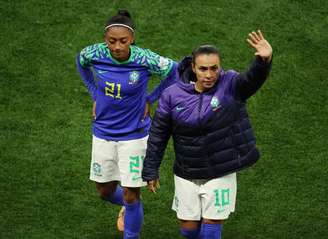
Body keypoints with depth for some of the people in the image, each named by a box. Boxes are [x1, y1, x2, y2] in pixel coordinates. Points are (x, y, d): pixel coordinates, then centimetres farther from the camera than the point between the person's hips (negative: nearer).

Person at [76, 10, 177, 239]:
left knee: (131, 196, 0)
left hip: (134, 135, -3)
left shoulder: (145, 59, -23)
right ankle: (129, 204, 50)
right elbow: (80, 62, 10)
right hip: (103, 134, 4)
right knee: (105, 191, 17)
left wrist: (149, 99, -7)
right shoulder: (95, 54, -15)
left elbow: (175, 72, -6)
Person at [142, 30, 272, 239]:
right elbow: (158, 134, 1)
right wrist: (151, 171, 5)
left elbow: (253, 79, -36)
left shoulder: (230, 85, -13)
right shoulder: (173, 94, -9)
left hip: (220, 174, -2)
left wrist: (265, 60, -58)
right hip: (186, 175, 2)